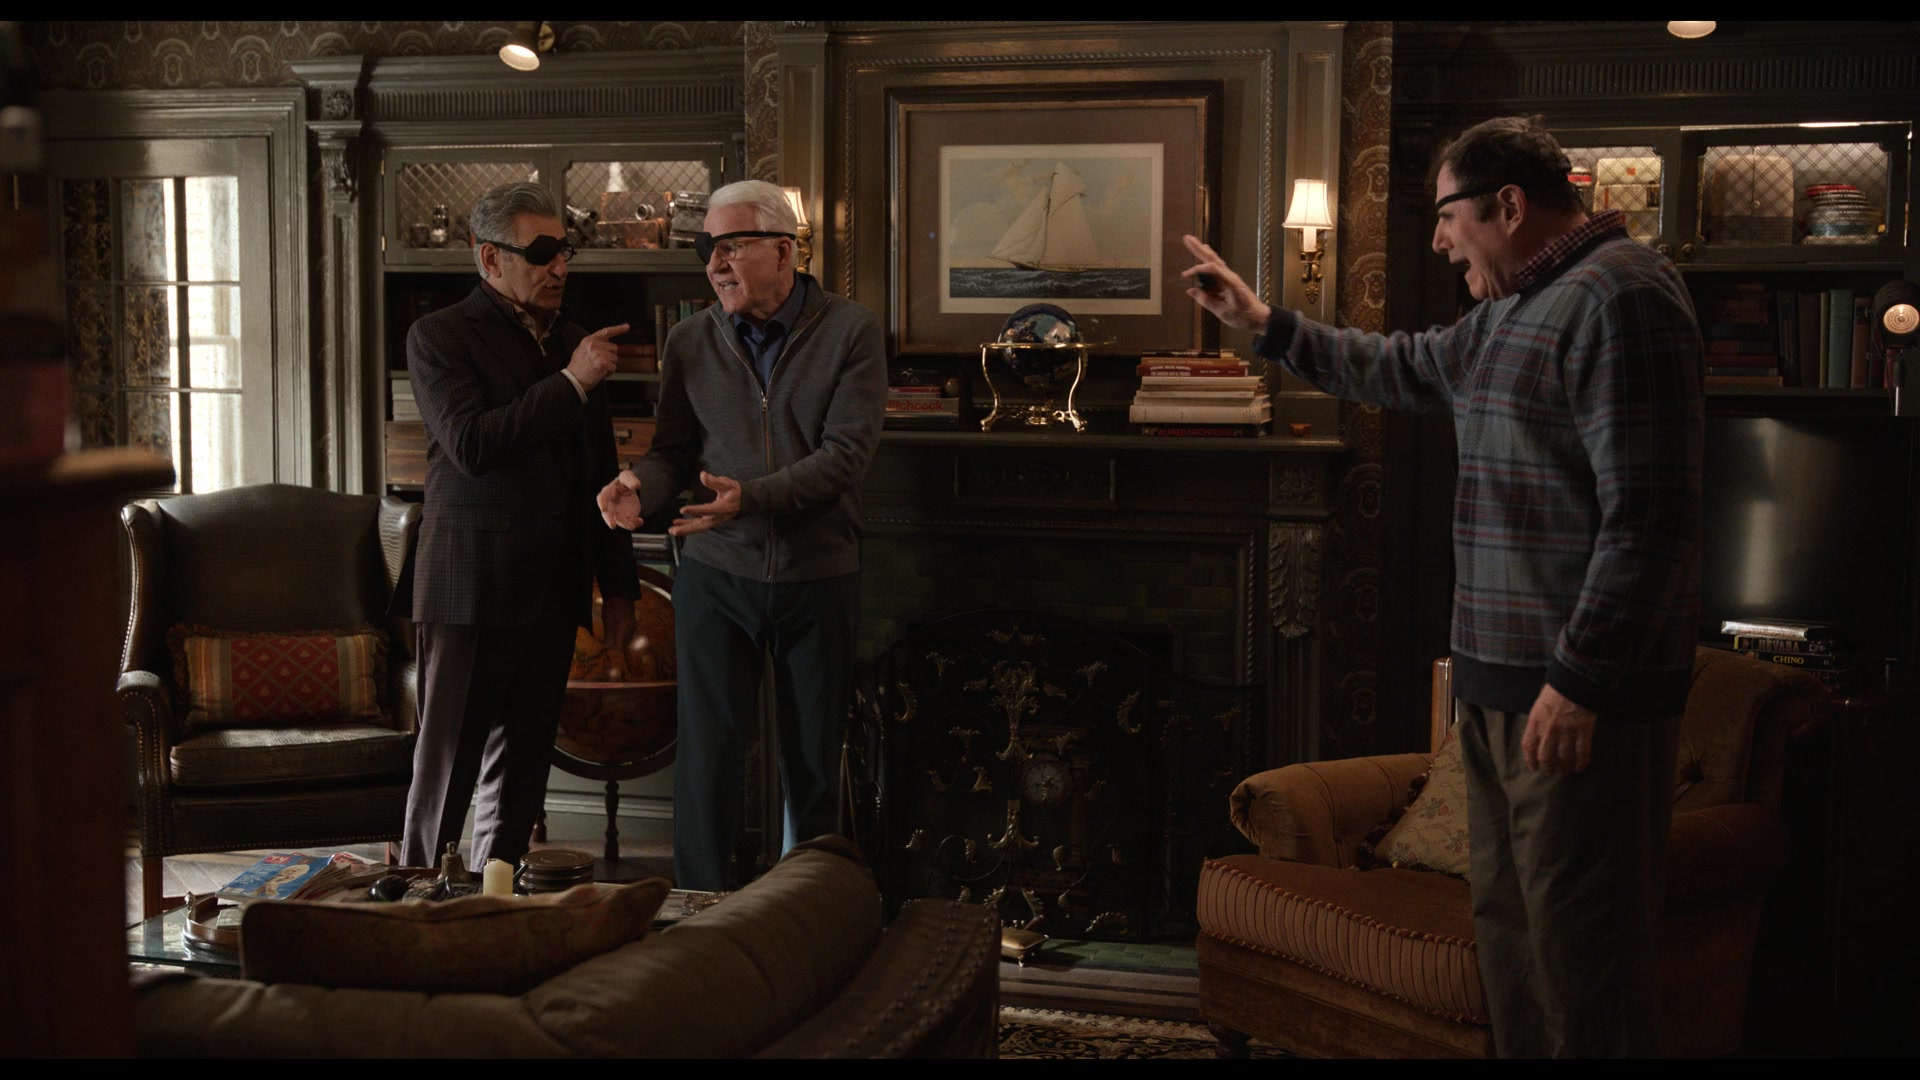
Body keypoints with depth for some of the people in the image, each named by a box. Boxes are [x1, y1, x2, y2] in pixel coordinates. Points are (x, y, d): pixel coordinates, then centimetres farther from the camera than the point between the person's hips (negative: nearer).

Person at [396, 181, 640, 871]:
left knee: (521, 773, 10)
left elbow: (600, 473, 20)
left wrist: (619, 586, 19)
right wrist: (570, 384, -17)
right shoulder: (440, 337, -3)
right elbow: (471, 445, -19)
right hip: (469, 592, -6)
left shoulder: (574, 343, 16)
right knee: (446, 768, -2)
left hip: (552, 593, 6)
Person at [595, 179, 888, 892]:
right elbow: (675, 450, 7)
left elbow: (846, 451, -13)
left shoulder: (851, 331, -5)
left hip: (819, 574, -1)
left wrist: (751, 497, -26)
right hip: (716, 573, 2)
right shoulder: (690, 342, 5)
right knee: (708, 746, -1)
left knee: (813, 754, 8)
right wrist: (642, 486, -17)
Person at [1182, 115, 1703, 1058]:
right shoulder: (1511, 311, 16)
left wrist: (1580, 678, -23)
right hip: (1502, 679, 10)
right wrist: (1267, 325, 31)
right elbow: (1401, 370, 34)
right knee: (1508, 925, 16)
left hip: (1580, 693, -10)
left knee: (1582, 952, -4)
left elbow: (1648, 515, -22)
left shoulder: (1618, 297, -15)